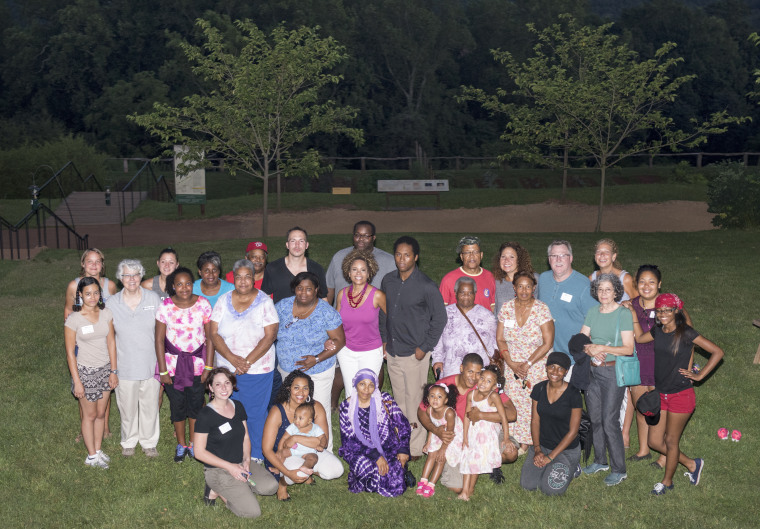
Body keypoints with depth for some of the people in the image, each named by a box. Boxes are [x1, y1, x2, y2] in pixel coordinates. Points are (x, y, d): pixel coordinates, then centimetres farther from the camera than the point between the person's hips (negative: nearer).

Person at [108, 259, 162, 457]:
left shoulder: (153, 298, -3)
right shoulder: (112, 303, -2)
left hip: (150, 364, 0)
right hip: (125, 366, 0)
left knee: (150, 406, 11)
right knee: (127, 407, 12)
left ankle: (149, 442, 30)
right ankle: (129, 442, 35)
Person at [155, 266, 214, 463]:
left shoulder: (203, 304, -9)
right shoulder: (165, 306, -10)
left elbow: (209, 337, -4)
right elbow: (159, 339, -4)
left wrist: (208, 367, -5)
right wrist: (163, 371, -5)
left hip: (197, 362, 0)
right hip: (173, 362, 0)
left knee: (195, 403, 8)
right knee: (177, 404, 9)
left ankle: (193, 443, 29)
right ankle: (181, 444, 28)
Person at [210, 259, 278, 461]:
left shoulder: (264, 302, -6)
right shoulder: (224, 300, 2)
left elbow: (270, 336, -11)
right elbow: (214, 333, -3)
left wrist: (247, 362, -16)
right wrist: (233, 359, -15)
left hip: (258, 370, -3)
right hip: (226, 368, 3)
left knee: (255, 415, 5)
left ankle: (256, 458, 21)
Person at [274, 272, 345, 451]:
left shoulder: (326, 313, -13)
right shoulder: (283, 306, -2)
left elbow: (339, 340, -10)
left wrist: (317, 359, -22)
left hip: (318, 372, -4)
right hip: (287, 371, 4)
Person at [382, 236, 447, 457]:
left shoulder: (427, 286, -14)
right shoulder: (388, 281, 3)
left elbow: (440, 318, -9)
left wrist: (424, 348, -10)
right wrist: (385, 339, 10)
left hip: (415, 354, -5)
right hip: (393, 352, 5)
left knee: (414, 401, 3)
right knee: (399, 400, 16)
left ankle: (416, 448, 18)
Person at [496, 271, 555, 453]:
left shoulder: (541, 309, -11)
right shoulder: (506, 308, -1)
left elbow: (547, 343, -12)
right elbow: (500, 339, 3)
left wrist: (527, 364, -14)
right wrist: (511, 363, -8)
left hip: (537, 367, -3)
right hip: (512, 366, 3)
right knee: (515, 404, 0)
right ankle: (520, 444, 12)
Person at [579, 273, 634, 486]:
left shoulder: (624, 314, -9)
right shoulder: (592, 312, 7)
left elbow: (628, 348, -13)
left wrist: (602, 348, -19)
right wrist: (589, 349, -13)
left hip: (613, 371, -6)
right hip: (593, 370, 6)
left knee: (610, 421, -5)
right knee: (595, 418, 12)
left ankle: (619, 470, 7)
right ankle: (600, 461, 29)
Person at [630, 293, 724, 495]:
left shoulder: (685, 333, -15)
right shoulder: (657, 331, 2)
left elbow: (717, 352, -13)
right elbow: (639, 338, 22)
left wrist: (699, 375, -11)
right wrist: (633, 313, 12)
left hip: (681, 395, -6)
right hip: (660, 393, 6)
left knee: (671, 441, 6)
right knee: (655, 441, 9)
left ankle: (667, 482, 28)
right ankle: (692, 464, 31)